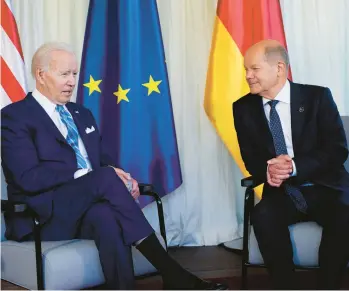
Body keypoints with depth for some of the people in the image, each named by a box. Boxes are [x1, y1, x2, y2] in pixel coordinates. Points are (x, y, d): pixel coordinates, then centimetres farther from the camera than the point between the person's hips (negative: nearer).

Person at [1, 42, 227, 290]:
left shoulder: (82, 114, 20)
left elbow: (104, 161, 19)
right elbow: (29, 178, -16)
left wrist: (121, 179, -5)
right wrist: (85, 176, -21)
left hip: (90, 208, 5)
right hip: (44, 216, -5)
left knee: (107, 217, -35)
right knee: (106, 178, -31)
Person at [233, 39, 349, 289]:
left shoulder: (317, 97, -4)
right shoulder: (244, 108, 4)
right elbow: (250, 158, 7)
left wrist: (295, 167, -25)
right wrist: (267, 170, -19)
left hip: (325, 188, -1)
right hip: (282, 193, 2)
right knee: (262, 216, -31)